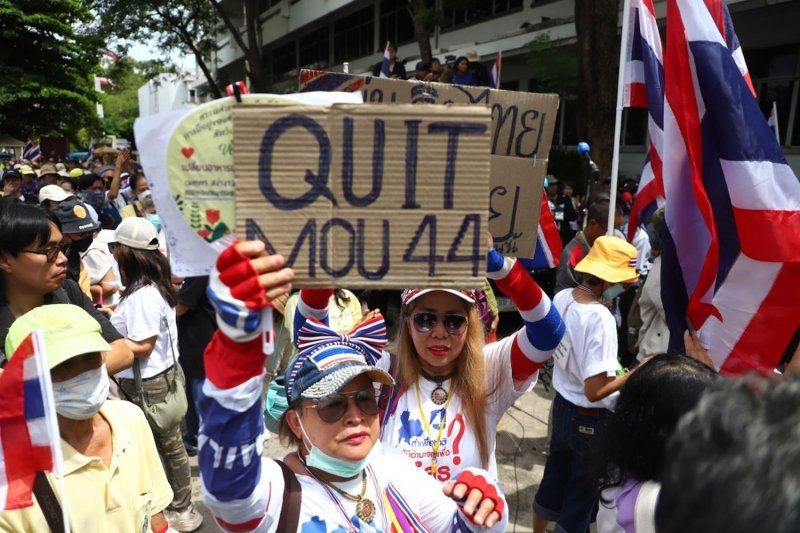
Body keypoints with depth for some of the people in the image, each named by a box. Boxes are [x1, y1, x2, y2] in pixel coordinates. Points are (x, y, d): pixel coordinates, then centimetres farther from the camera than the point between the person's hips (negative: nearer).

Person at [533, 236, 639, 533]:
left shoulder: (562, 297, -7)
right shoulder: (600, 318, -29)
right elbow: (595, 391, -28)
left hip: (561, 404, 7)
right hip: (590, 419, -7)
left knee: (554, 478, 26)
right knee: (583, 491, 16)